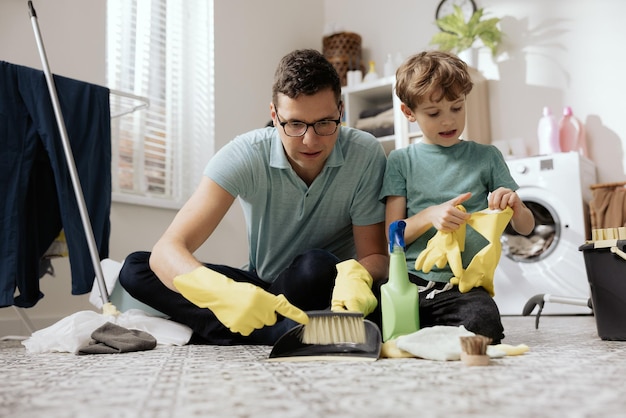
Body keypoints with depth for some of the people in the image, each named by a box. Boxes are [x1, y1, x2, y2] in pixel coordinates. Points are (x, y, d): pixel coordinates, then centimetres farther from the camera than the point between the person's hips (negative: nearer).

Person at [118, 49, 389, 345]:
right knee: (135, 269, -16)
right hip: (261, 286, 2)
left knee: (316, 266, -37)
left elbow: (376, 256, -13)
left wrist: (356, 275, -39)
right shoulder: (245, 156, -19)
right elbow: (166, 251, -27)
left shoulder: (366, 155, -18)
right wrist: (222, 293, -50)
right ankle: (283, 333, -27)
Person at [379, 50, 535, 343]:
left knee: (482, 323, -32)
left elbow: (526, 227, 13)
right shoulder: (401, 161, 11)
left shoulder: (486, 157, 13)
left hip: (464, 288, 0)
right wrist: (431, 215, -15)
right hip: (408, 283, 0)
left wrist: (515, 207, -11)